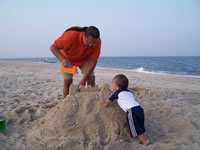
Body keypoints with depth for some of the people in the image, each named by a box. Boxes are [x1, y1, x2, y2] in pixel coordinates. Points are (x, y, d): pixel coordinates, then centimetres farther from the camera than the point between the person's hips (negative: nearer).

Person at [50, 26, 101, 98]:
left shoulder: (97, 41, -31)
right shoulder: (71, 36, -40)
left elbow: (93, 61, -24)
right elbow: (53, 47, -30)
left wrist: (84, 79, -29)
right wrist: (62, 59, -48)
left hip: (85, 59, 2)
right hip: (68, 58, -2)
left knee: (91, 79, -12)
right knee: (67, 81, -8)